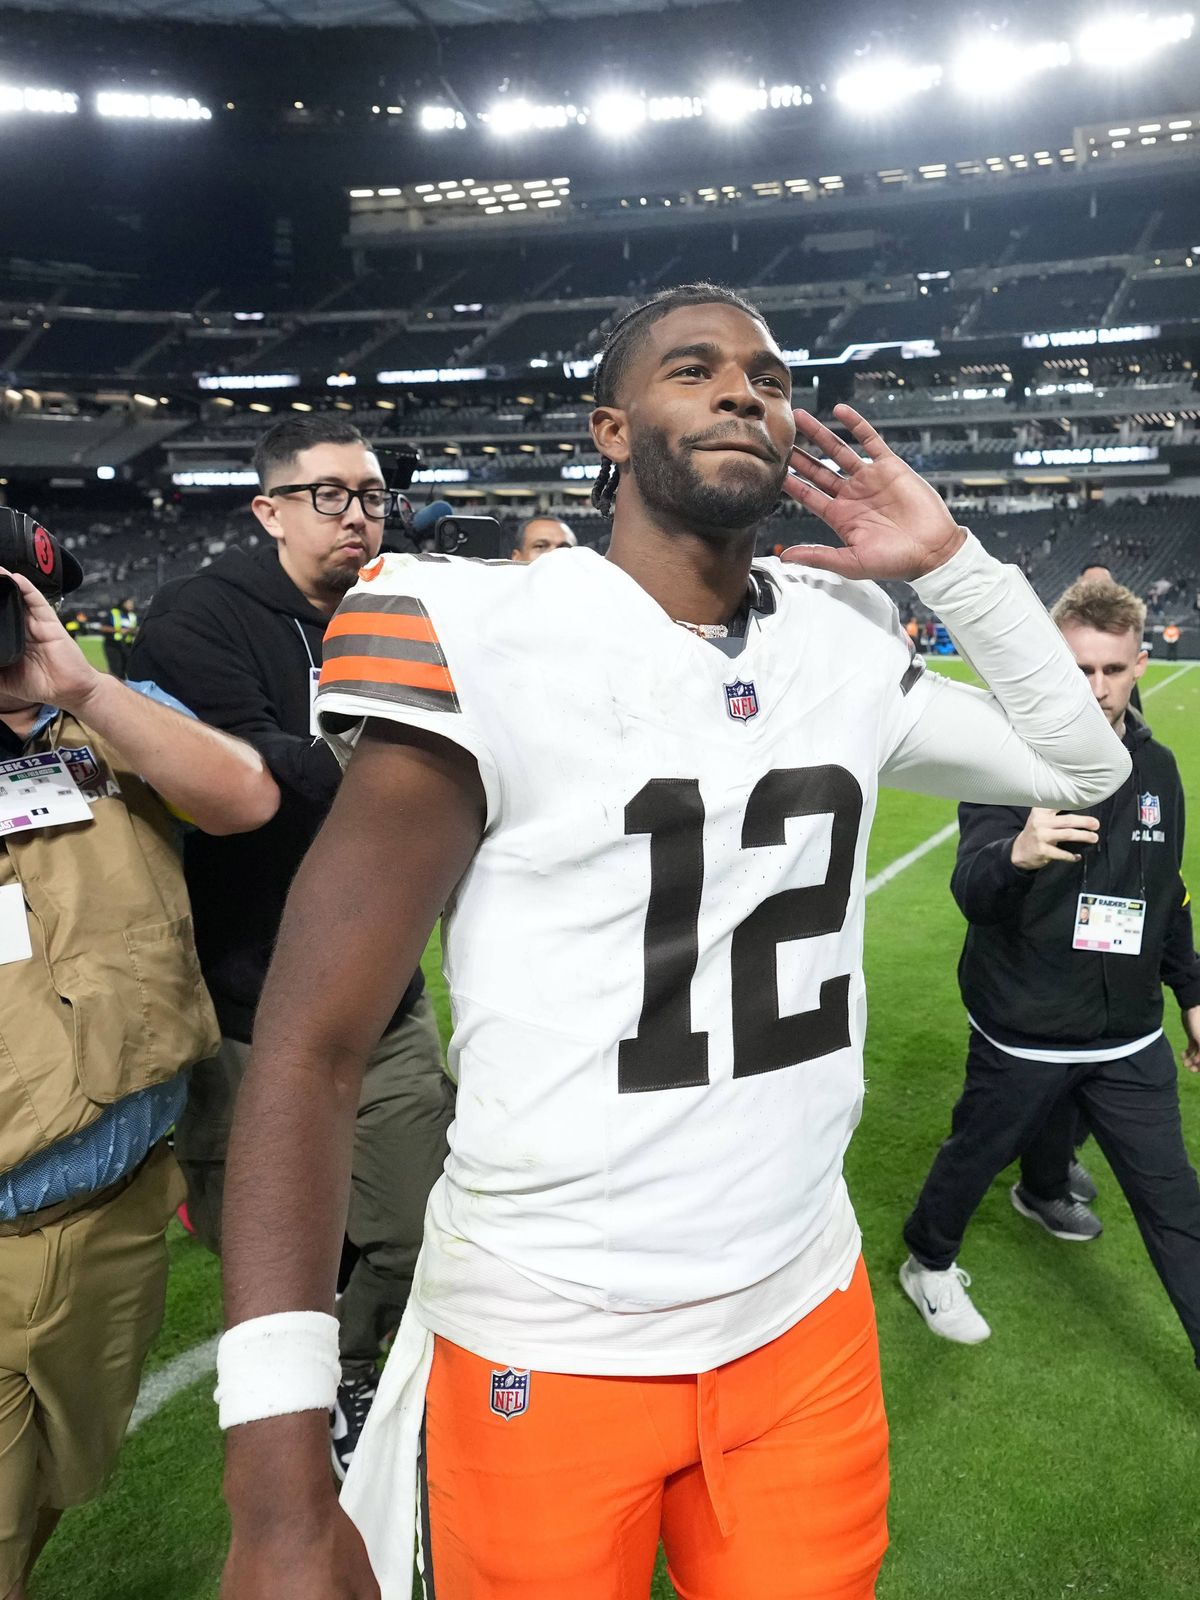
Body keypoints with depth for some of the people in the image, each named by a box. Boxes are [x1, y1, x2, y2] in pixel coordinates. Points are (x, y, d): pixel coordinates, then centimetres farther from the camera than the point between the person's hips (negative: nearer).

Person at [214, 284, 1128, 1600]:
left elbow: (1081, 763, 15)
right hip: (544, 1353, -4)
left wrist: (950, 560, 1)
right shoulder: (486, 645, -16)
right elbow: (310, 1045, -18)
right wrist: (280, 1490, -24)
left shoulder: (849, 648, 1)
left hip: (808, 1317, 5)